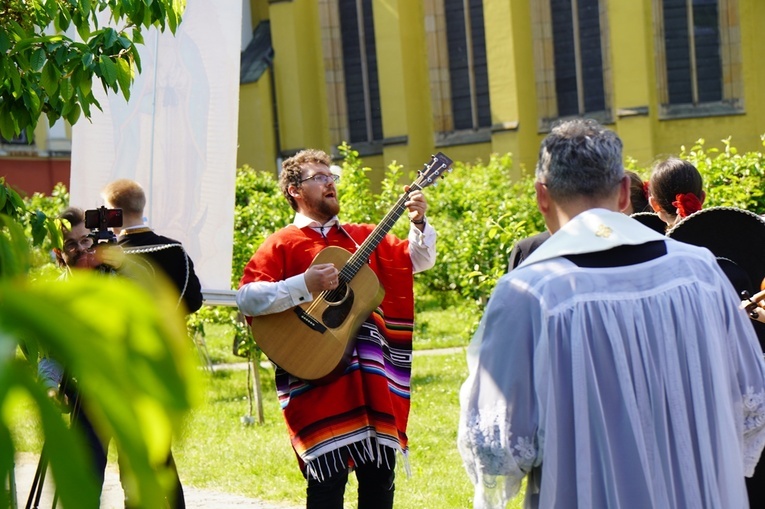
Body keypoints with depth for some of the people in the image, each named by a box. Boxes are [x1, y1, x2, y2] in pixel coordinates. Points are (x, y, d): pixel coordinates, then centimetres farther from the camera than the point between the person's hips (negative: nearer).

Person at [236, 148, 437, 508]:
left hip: (372, 379, 5)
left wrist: (419, 224, 1)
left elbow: (418, 260, 19)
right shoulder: (283, 244, 1)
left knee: (380, 477, 8)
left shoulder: (363, 237, 18)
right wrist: (304, 286, -21)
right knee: (329, 480, -4)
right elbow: (246, 297, -11)